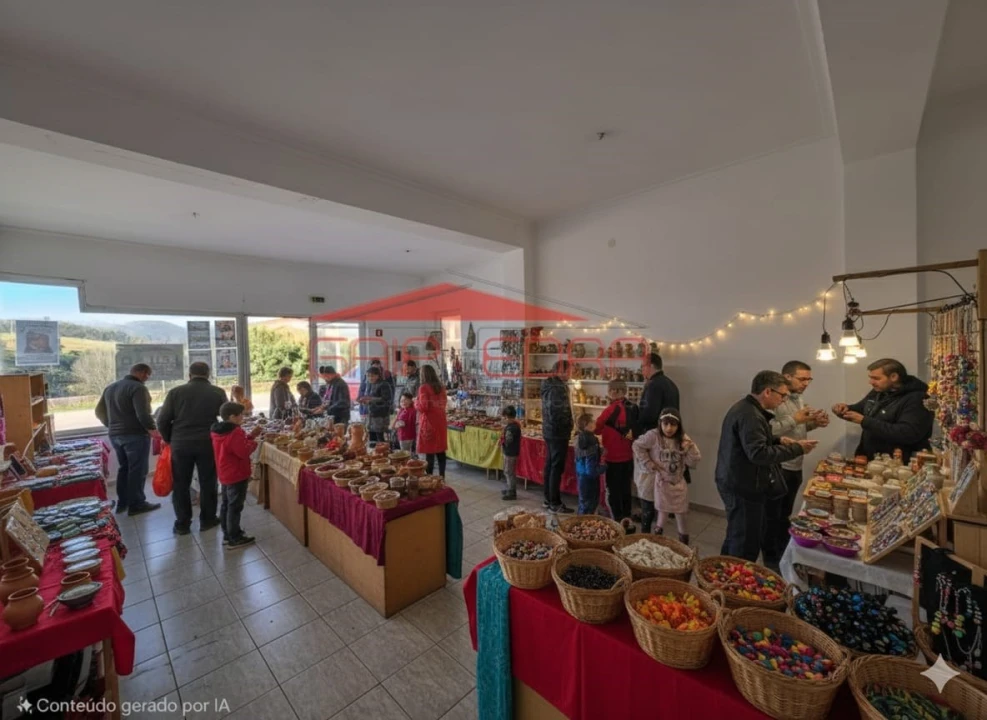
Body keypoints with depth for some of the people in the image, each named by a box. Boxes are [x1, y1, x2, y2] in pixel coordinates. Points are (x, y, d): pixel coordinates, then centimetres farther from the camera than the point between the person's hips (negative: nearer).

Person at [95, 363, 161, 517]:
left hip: (115, 435, 9)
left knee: (124, 468, 19)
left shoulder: (110, 387, 14)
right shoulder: (138, 388, -16)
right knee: (137, 470, 0)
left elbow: (99, 411, 20)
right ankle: (136, 504, 6)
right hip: (135, 435, -9)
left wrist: (112, 425, 26)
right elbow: (143, 414, -24)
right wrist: (153, 429, -12)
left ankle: (122, 502, 25)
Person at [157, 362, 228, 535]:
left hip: (181, 445, 1)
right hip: (208, 444, 0)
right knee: (207, 483, 12)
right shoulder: (218, 392, -3)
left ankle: (182, 524, 22)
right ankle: (207, 520, 21)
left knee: (180, 485, 14)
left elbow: (162, 420, -1)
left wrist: (169, 439, 14)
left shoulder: (175, 392, -2)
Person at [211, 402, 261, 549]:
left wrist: (250, 436, 4)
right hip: (237, 476, -10)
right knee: (235, 507, -1)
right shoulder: (235, 433, -25)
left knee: (226, 505, 18)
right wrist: (253, 442, -10)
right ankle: (234, 539, 8)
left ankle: (228, 534, 31)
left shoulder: (219, 431, 7)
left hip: (225, 475, 10)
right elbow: (244, 452, -24)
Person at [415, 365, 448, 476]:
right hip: (440, 421, 7)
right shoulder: (441, 387, 8)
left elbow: (423, 407, -16)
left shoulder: (424, 388, -12)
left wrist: (416, 402, 2)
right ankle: (442, 476, 19)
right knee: (440, 450, 12)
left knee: (429, 451, -1)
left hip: (429, 422, -6)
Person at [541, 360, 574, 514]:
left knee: (550, 465, 15)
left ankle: (548, 499, 26)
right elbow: (558, 412, -26)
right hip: (558, 433, -10)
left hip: (549, 431, 10)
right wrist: (568, 427, -10)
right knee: (557, 468, -1)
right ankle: (555, 503, 7)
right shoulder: (558, 387, -20)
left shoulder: (548, 385, 11)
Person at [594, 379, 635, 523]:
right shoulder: (632, 408, -1)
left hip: (614, 457, -7)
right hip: (628, 456, 7)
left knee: (613, 490, 8)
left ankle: (618, 519, 15)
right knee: (625, 488, 19)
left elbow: (597, 428, -11)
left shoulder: (612, 409, -20)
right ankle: (626, 517, 30)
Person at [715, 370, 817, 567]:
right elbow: (759, 454, -29)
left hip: (741, 483, 11)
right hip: (744, 487, -11)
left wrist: (778, 440, 7)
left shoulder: (747, 408, 11)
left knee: (737, 540, 22)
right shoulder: (749, 415, -24)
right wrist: (796, 449, -20)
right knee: (745, 546, 1)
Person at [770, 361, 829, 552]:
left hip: (795, 467, 9)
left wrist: (814, 423, 0)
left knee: (786, 516, 21)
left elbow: (797, 428, 19)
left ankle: (784, 554, 37)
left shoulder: (798, 399, 10)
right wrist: (794, 419, -24)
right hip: (779, 469, -9)